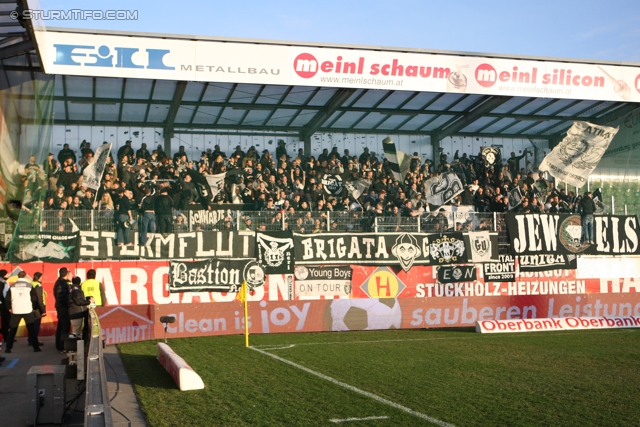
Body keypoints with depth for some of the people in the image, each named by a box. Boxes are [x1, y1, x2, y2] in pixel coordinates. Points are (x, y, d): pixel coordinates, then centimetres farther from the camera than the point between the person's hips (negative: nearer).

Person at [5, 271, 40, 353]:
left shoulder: (12, 286, 2)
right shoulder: (29, 285, -3)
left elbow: (8, 298, 1)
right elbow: (33, 298, -5)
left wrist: (9, 308, 14)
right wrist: (33, 307, 10)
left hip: (15, 311, 1)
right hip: (27, 310, -1)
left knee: (12, 330, 9)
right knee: (31, 329, 6)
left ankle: (8, 348, 7)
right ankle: (35, 347, 4)